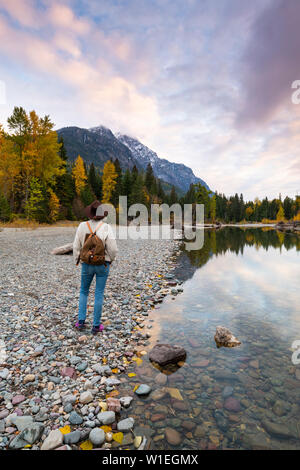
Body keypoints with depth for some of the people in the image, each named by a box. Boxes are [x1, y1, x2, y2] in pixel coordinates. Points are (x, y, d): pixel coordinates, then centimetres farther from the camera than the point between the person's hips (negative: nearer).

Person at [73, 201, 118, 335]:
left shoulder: (82, 226, -7)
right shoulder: (106, 227, -14)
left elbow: (76, 247, -1)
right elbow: (113, 249, -14)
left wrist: (77, 261, 15)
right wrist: (110, 260, 6)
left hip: (87, 264, 2)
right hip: (102, 264, -1)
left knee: (83, 291, 22)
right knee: (99, 294, 9)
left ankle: (81, 321, 22)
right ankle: (96, 326, 16)